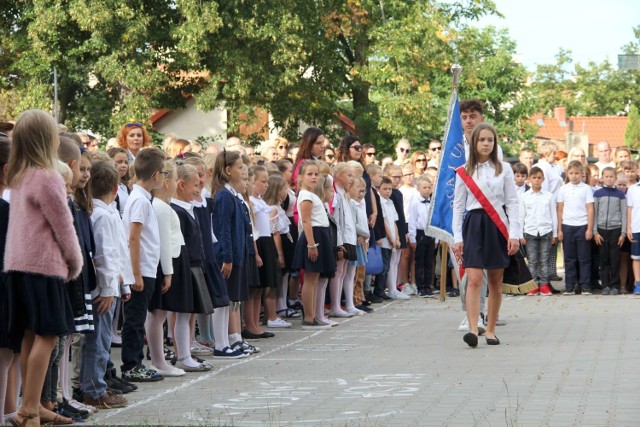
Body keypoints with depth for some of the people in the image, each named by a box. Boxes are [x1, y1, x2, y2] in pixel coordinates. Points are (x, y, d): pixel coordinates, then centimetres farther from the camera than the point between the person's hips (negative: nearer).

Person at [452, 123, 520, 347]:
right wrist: (457, 237, 0)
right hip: (473, 225, -1)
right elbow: (458, 205, 6)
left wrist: (514, 234, -4)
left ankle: (491, 330, 16)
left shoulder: (504, 169, 5)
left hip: (497, 226, 1)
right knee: (474, 280, -13)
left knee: (496, 282, 6)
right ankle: (473, 329, -21)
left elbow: (512, 202, 4)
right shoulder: (464, 172, 4)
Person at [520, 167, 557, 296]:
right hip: (530, 231, 0)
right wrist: (520, 235, 2)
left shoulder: (549, 196, 5)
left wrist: (554, 234, 6)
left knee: (544, 260, 2)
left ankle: (544, 285, 5)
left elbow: (554, 215, 8)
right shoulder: (524, 197, 5)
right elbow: (521, 216, 6)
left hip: (545, 231, 0)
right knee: (532, 260, 1)